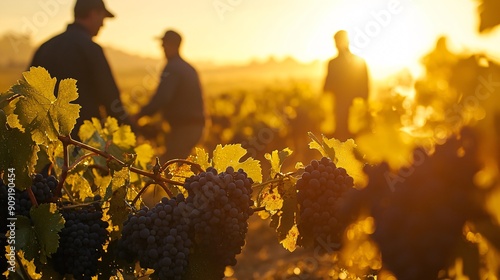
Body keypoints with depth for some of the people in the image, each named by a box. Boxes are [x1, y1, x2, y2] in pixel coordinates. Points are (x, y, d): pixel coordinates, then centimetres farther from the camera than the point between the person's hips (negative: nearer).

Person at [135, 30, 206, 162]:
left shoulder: (172, 68, -13)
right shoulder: (189, 68, 16)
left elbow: (162, 98, -25)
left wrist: (141, 114, -19)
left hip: (183, 128, -9)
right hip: (196, 125, 9)